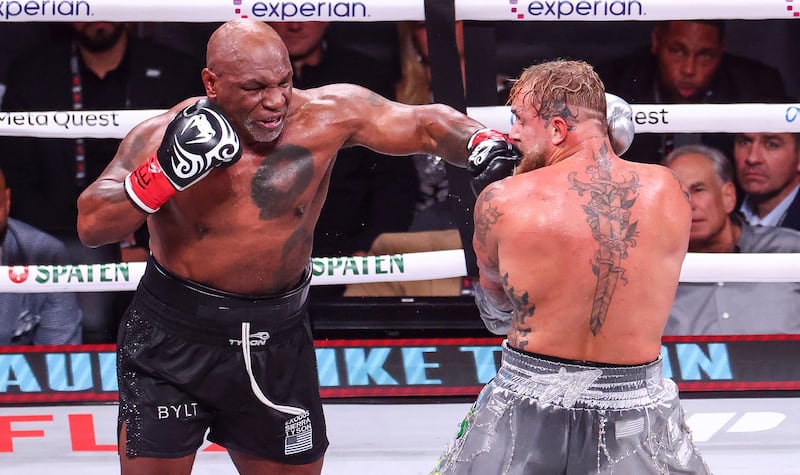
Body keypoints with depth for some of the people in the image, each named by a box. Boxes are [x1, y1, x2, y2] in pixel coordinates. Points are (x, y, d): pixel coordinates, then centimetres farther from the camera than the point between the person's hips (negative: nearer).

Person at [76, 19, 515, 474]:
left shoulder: (327, 115, -10)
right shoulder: (162, 136, -14)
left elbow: (428, 124, -3)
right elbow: (92, 226, -20)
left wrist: (483, 143, -23)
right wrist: (166, 170, -32)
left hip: (278, 342, 3)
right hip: (173, 339, -2)